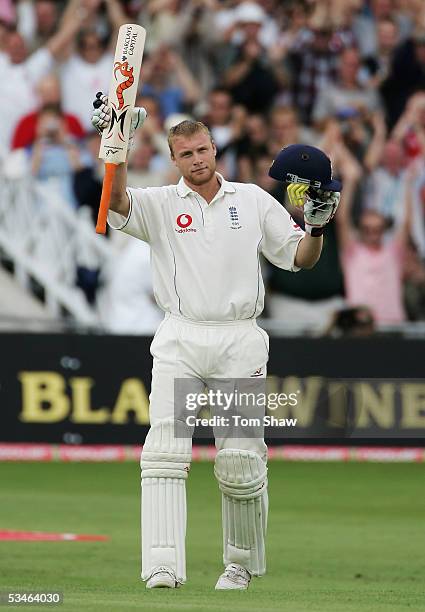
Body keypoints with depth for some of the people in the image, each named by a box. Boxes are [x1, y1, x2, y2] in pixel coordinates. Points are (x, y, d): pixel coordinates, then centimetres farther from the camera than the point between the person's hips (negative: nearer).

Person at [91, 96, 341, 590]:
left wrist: (316, 227, -6)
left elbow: (298, 258, 14)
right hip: (179, 342, 0)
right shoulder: (160, 204, 6)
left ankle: (242, 564, 17)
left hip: (239, 343, 1)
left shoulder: (254, 201, 11)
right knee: (165, 451, -15)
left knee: (241, 463, -2)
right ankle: (162, 568, -20)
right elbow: (117, 200, -14)